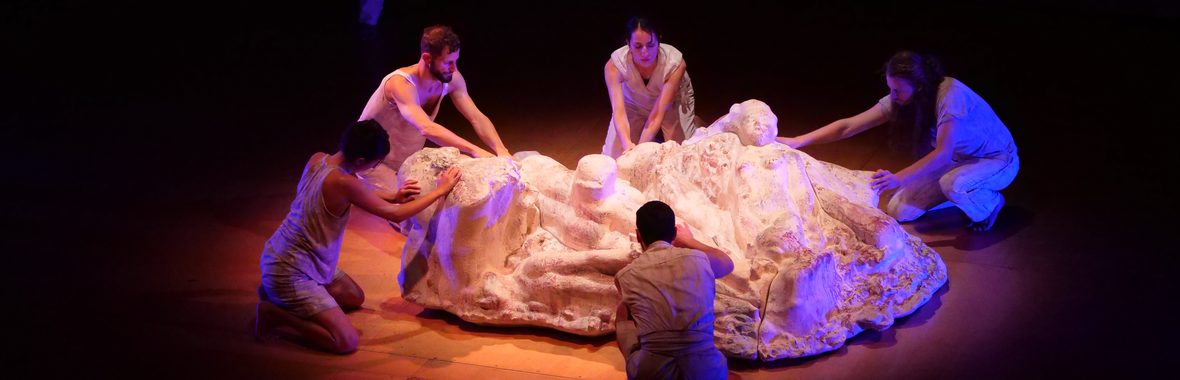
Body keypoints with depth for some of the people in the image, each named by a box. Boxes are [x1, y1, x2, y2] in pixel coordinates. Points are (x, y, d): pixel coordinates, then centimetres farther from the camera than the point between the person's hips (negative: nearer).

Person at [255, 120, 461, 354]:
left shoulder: (316, 160, -4)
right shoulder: (342, 182, -28)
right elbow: (395, 215, -17)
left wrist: (393, 197, 8)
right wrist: (440, 190, -7)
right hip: (290, 272, -9)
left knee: (355, 298, 26)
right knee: (346, 342, -14)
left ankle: (276, 293, 20)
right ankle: (277, 312, -4)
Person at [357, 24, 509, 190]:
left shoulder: (452, 79, -14)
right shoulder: (400, 84, -34)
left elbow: (477, 118, -14)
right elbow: (426, 128, -49)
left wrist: (502, 151, -31)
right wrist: (474, 150, -55)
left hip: (409, 159, 7)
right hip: (376, 162, -7)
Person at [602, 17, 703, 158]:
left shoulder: (675, 63, -37)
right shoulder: (614, 65, -35)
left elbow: (658, 114, -40)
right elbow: (618, 111, -43)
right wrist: (627, 144, -62)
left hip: (672, 103, -1)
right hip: (633, 104, 1)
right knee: (612, 156, -7)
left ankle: (693, 123, 21)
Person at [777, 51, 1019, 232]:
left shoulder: (950, 94, -33)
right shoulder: (900, 98, -14)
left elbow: (943, 153, -40)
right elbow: (849, 126, -15)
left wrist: (899, 179, -50)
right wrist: (797, 142, -23)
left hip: (997, 160, -6)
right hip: (958, 160, 7)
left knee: (952, 183, -40)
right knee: (898, 210, -6)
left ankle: (990, 202, -5)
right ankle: (966, 196, 13)